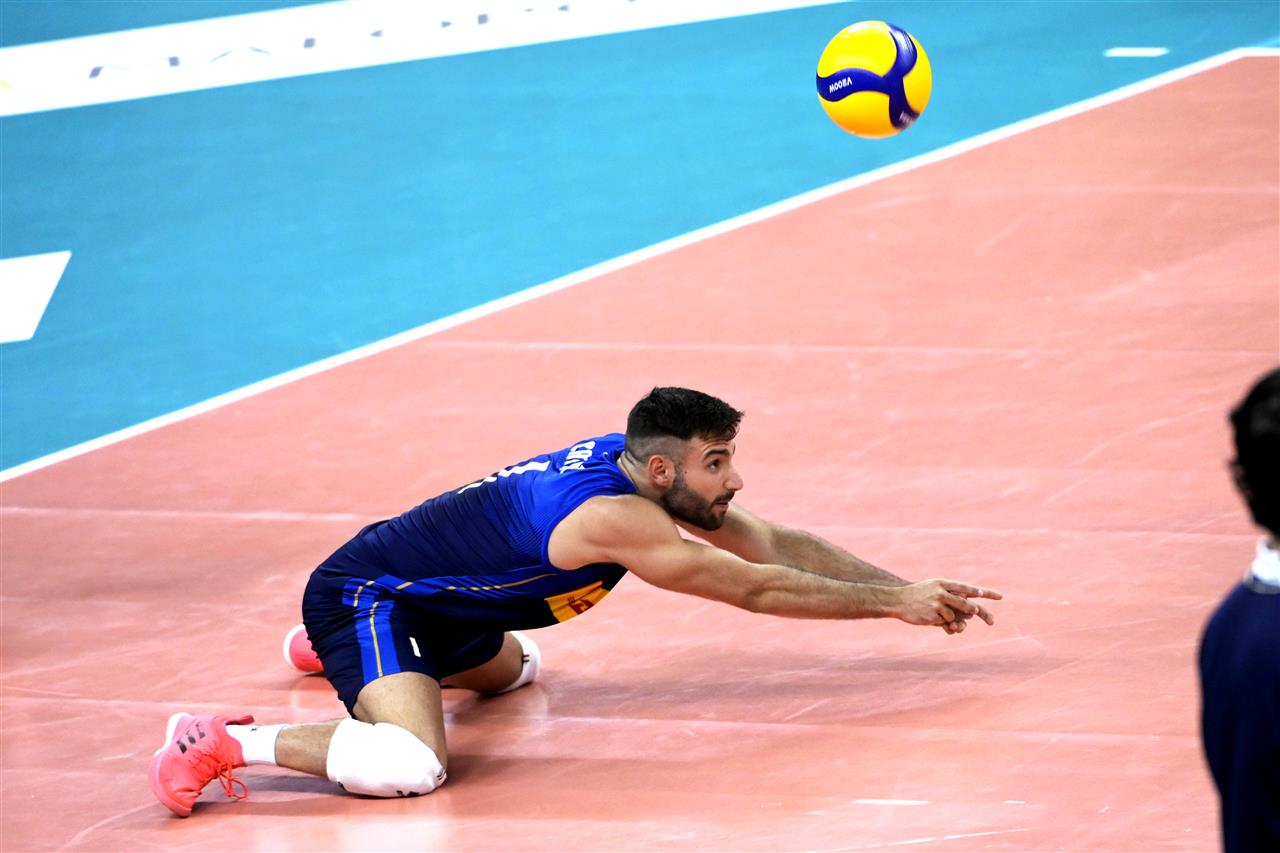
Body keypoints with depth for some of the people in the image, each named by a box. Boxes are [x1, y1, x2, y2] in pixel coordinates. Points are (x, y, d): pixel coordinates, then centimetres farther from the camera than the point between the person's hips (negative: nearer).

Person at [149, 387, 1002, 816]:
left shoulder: (641, 469, -2)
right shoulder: (615, 518, -29)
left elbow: (777, 545, 4)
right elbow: (755, 588, -25)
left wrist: (910, 589, -1)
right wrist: (893, 603, -18)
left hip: (429, 601, 11)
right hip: (365, 595, -11)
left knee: (509, 670, 39)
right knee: (410, 766, -34)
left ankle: (334, 651, 47)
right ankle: (229, 741, -20)